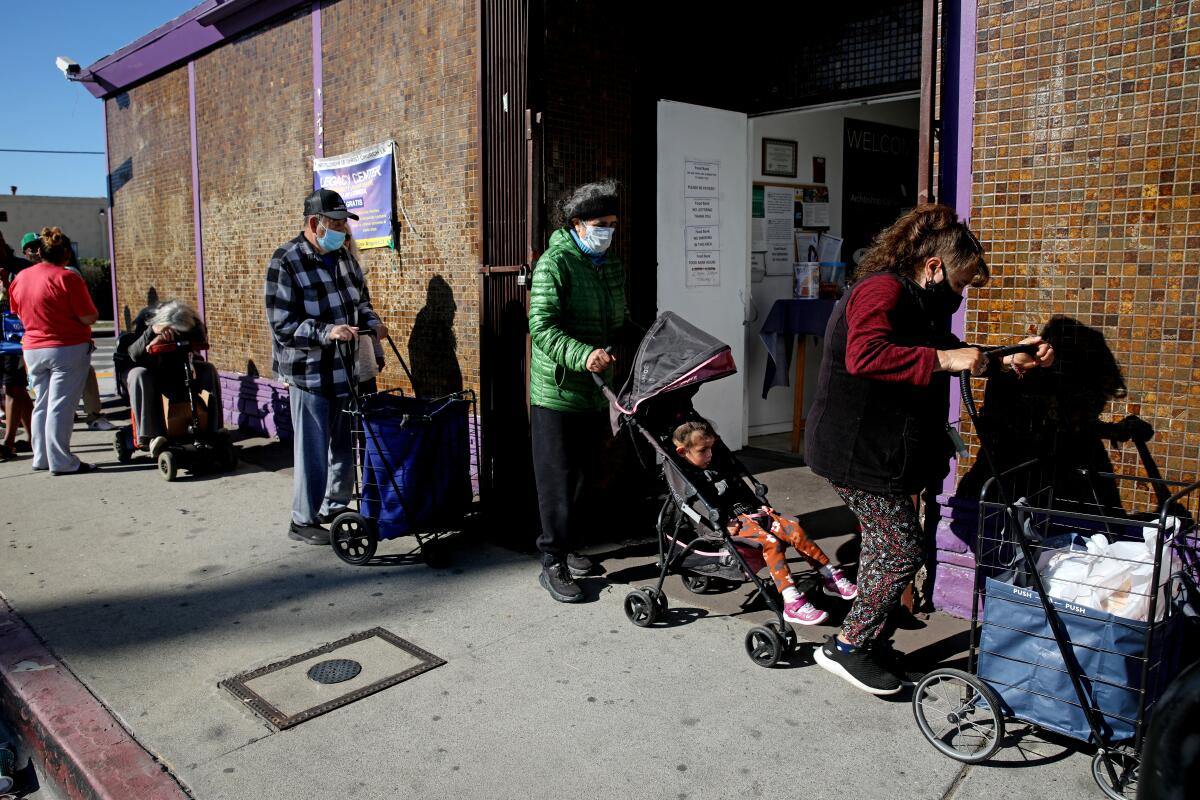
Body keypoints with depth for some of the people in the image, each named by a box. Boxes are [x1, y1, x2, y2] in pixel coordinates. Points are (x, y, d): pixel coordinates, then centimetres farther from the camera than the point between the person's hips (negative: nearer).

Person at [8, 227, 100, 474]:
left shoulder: (20, 277, 6)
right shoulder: (67, 278, -14)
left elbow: (19, 313, 17)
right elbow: (88, 317, -16)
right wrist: (93, 313, 5)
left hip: (32, 349, 6)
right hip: (69, 348, -6)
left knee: (42, 404, 16)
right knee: (61, 406, -4)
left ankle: (42, 458, 22)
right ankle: (61, 462, -2)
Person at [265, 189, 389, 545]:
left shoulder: (343, 255, 8)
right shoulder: (286, 262, -14)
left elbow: (360, 298, 21)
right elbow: (281, 324, -18)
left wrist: (371, 320, 1)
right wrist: (326, 332, -28)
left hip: (347, 369, 7)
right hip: (309, 374, -7)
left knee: (346, 445, 15)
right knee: (313, 451, 0)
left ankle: (335, 507, 32)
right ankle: (303, 520, 15)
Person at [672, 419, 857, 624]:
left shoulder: (713, 470, 23)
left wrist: (761, 507, 19)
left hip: (750, 512, 8)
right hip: (732, 523, -8)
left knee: (794, 529, -8)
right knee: (771, 542, -30)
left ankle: (831, 577, 1)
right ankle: (793, 604, -36)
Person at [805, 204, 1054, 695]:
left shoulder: (917, 300, 17)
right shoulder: (883, 288, -17)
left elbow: (946, 353, 28)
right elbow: (863, 355, -34)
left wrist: (1008, 359, 15)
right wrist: (944, 359, -30)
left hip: (880, 449, 11)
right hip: (861, 452, -11)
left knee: (885, 547, 17)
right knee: (903, 551, -5)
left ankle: (862, 640, 30)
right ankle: (846, 647, 7)